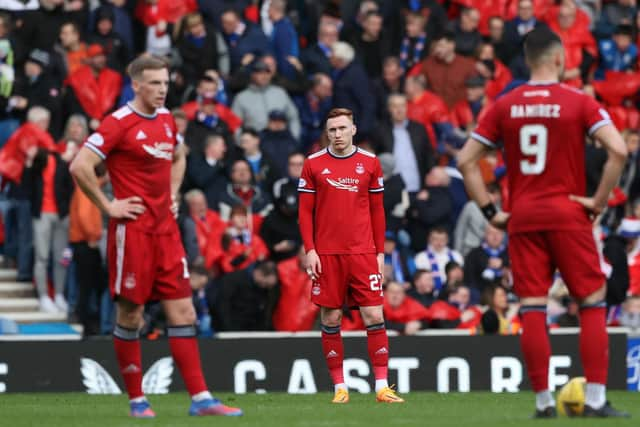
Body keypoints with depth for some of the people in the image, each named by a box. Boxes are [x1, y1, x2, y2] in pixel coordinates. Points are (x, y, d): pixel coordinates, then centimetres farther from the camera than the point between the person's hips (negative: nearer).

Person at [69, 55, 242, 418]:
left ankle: (200, 398, 1)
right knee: (130, 315, 1)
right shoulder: (119, 123, -11)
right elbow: (80, 167, -18)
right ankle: (137, 399, 9)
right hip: (133, 230, -7)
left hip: (166, 228, 7)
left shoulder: (166, 119, 11)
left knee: (183, 312, 2)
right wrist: (108, 206, -13)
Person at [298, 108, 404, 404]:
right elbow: (305, 211, 5)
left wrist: (380, 251, 6)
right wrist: (309, 250, -4)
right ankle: (339, 387, 9)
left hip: (363, 254, 0)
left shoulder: (370, 163, 7)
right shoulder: (314, 164, 4)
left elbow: (377, 210, 10)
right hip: (326, 255, 0)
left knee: (374, 317, -6)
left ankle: (382, 387, -4)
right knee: (330, 319, 1)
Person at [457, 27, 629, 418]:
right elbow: (619, 151, -16)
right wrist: (600, 200, -7)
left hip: (522, 218, 3)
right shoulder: (579, 103, -4)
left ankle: (544, 400, 3)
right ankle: (596, 398, -3)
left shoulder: (504, 106, 6)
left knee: (532, 310, 3)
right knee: (593, 304, 3)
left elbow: (466, 161, 4)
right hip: (568, 214, -3)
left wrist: (490, 211, 6)